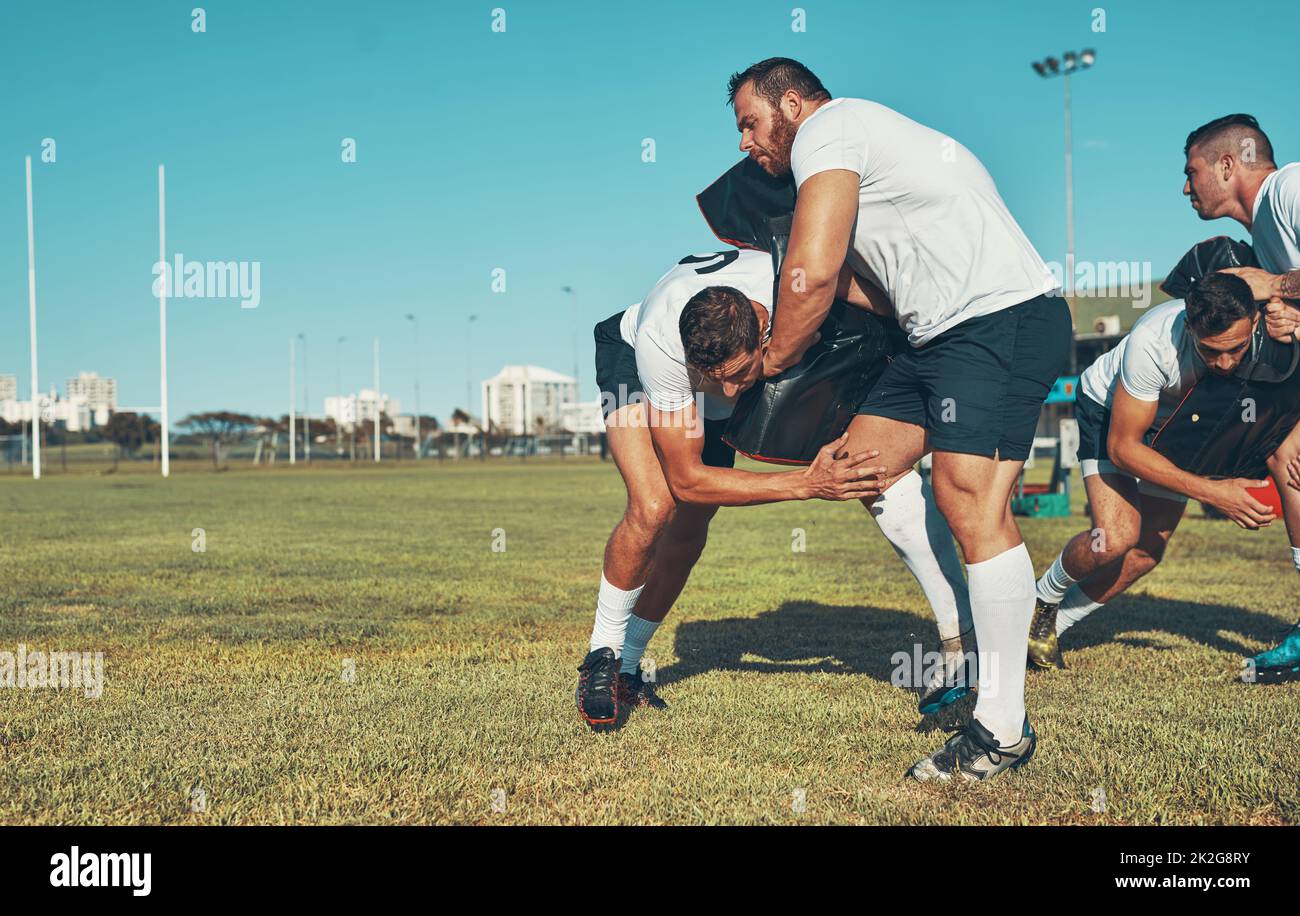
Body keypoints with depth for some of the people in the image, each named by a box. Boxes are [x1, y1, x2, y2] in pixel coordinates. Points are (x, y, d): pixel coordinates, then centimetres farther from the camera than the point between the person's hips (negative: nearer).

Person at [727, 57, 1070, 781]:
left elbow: (813, 274, -14)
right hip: (944, 334, 10)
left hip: (1003, 317, -10)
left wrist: (773, 361, 2)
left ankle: (1005, 730, -12)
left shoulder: (825, 130, -3)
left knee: (972, 505, -15)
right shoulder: (861, 137, 27)